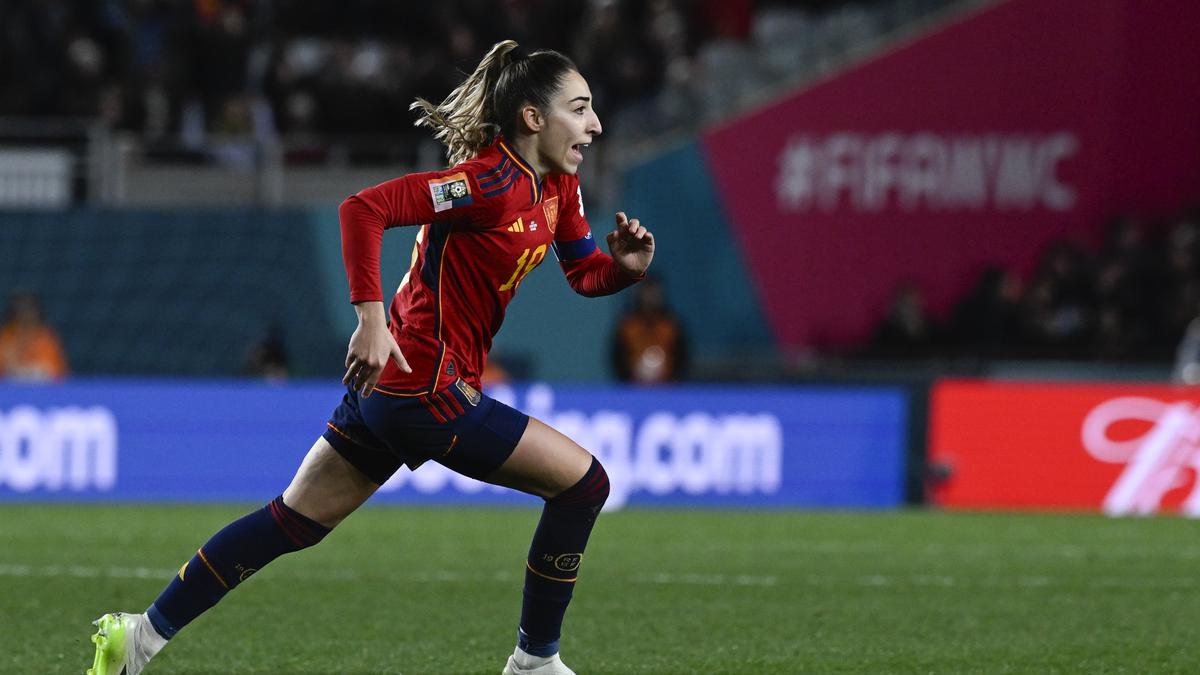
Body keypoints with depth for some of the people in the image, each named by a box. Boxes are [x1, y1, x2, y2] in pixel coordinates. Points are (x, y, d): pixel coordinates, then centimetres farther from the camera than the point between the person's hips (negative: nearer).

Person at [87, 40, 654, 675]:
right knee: (583, 482, -2)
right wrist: (371, 317, -29)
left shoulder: (558, 187, 9)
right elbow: (364, 208, -24)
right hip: (428, 393, -10)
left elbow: (585, 274, 19)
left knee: (295, 519, 14)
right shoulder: (492, 182, -19)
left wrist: (626, 264, -3)